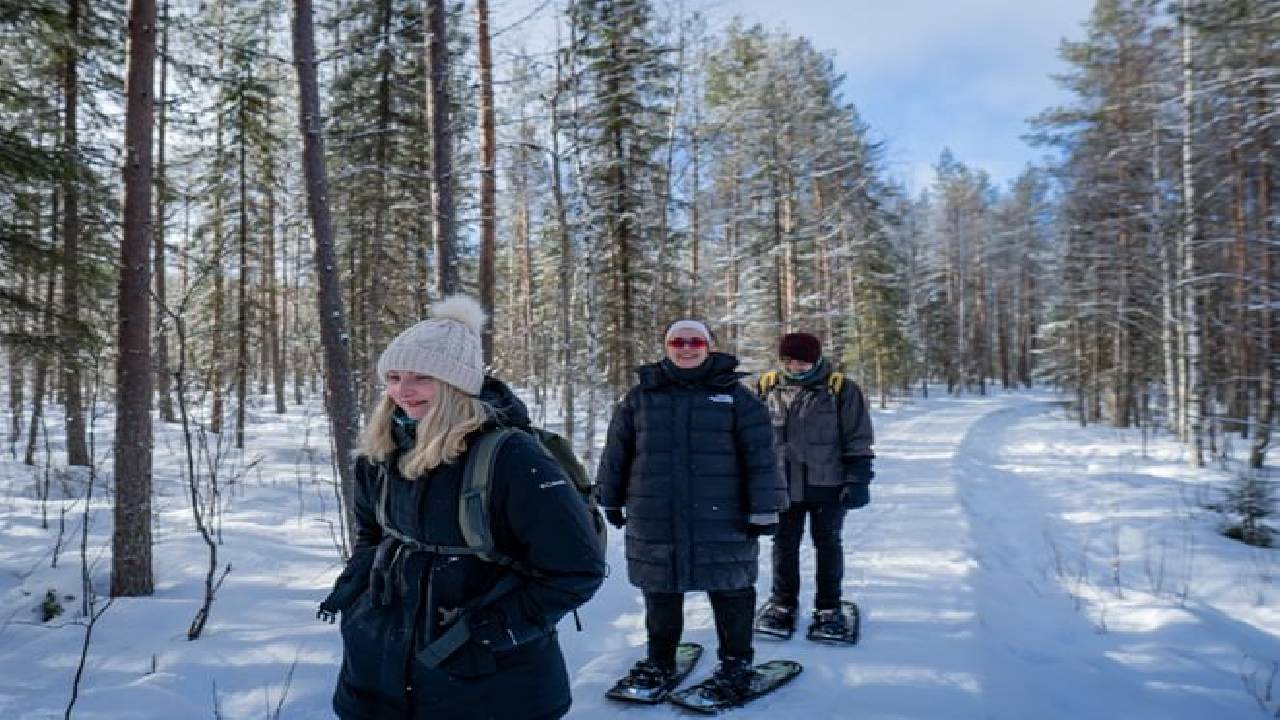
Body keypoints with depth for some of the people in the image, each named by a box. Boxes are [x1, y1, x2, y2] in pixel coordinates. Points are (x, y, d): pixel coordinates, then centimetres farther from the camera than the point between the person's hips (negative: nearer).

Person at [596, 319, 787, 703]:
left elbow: (760, 455, -4)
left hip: (721, 520, -2)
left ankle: (736, 661, 28)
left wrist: (764, 508, -7)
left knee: (730, 591, 8)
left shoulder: (735, 395, -2)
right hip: (656, 520, 2)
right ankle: (660, 659, 35)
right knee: (660, 593, 15)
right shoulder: (641, 396, 4)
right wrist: (611, 499, 14)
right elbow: (616, 451, 11)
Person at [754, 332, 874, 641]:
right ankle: (783, 602, 27)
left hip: (827, 485, -2)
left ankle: (828, 607, 24)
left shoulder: (841, 390, -7)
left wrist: (857, 479, -8)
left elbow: (858, 441, -4)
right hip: (783, 485, 2)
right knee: (784, 544, 11)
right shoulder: (768, 389, 1)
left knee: (827, 543, 10)